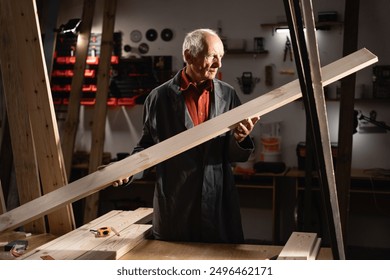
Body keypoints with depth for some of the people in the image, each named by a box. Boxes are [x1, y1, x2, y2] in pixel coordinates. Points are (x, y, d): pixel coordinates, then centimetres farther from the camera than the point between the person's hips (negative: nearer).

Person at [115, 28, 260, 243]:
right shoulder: (160, 97, 0)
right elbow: (148, 145, 9)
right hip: (174, 205, -1)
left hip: (219, 203, 2)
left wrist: (238, 140, -16)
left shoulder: (227, 95, 4)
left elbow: (235, 156, 5)